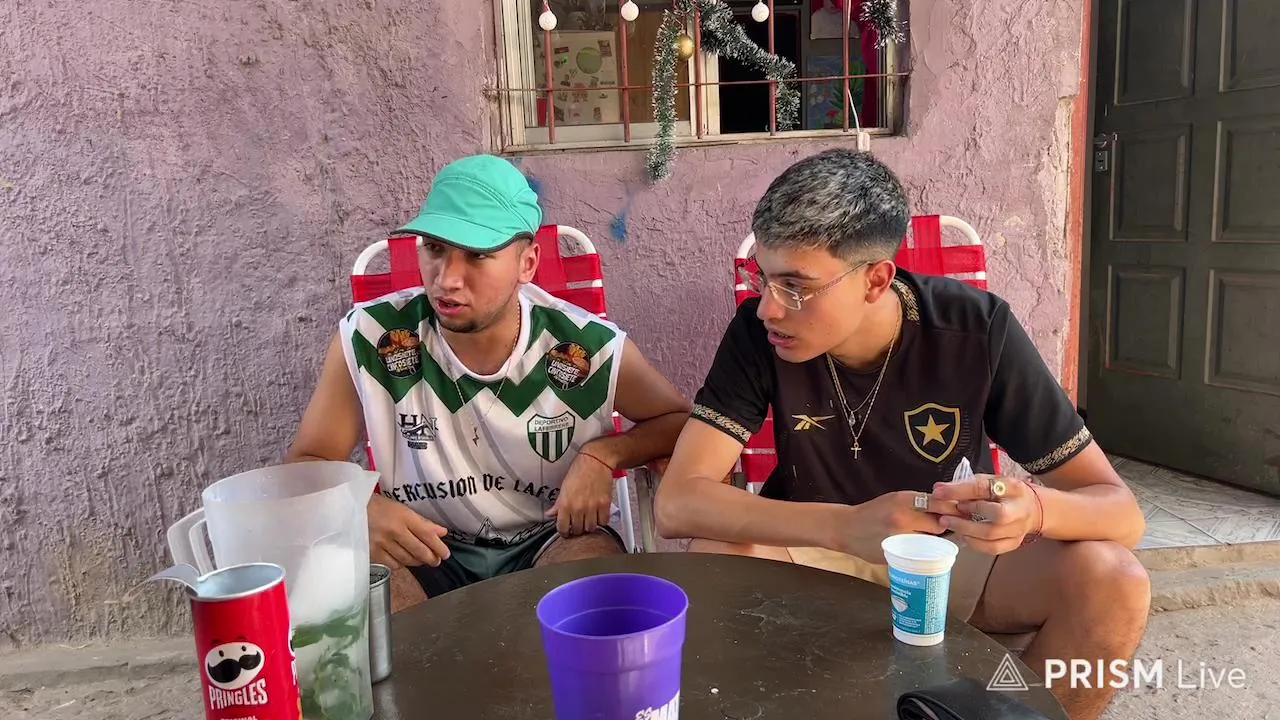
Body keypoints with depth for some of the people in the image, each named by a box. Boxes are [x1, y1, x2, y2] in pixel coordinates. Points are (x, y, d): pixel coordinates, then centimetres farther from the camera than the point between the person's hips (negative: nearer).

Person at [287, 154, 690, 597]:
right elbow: (306, 464, -4)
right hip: (426, 548, 1)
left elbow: (679, 422, 2)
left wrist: (604, 455, -20)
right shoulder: (370, 339, -14)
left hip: (554, 539, 0)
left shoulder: (590, 349, -15)